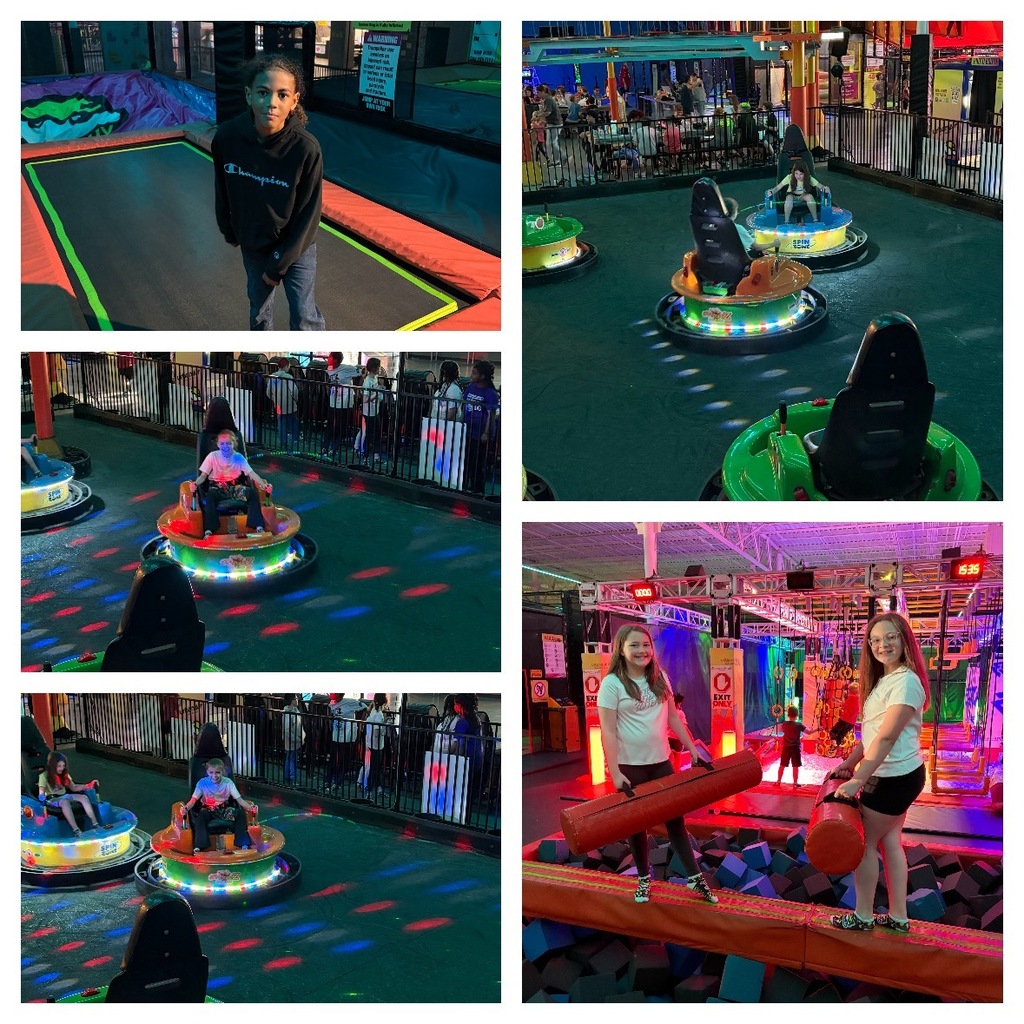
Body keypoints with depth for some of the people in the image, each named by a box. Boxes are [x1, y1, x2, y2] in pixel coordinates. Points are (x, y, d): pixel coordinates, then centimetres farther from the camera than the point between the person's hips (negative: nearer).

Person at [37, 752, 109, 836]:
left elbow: (74, 788, 11)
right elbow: (41, 792, -18)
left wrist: (89, 786, -2)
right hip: (52, 799, -6)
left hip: (64, 796, 6)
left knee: (84, 797, -17)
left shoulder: (64, 775, 9)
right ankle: (76, 831, -49)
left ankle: (95, 825, -24)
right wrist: (42, 798, -43)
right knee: (65, 802, -39)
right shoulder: (44, 776, -10)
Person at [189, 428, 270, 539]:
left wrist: (263, 485, -22)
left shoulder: (239, 457, 1)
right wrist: (195, 483, -25)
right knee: (209, 496, -38)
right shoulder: (213, 456, -3)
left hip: (235, 487, 2)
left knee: (252, 492, -27)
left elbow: (251, 473, -6)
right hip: (217, 487, -2)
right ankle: (208, 530, -40)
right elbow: (203, 475, -2)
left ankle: (258, 527, -25)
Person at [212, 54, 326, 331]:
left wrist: (279, 264, -13)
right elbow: (222, 190, -1)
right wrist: (229, 231, 12)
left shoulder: (306, 149, -29)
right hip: (252, 244, 3)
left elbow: (308, 215, -18)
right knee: (259, 306, 23)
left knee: (304, 316, 2)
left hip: (296, 246, -3)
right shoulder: (227, 138, -21)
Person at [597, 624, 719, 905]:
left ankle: (694, 877, 15)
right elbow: (608, 732, -15)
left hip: (661, 762, 4)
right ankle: (643, 879, 24)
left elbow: (674, 718, 11)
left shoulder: (659, 678, 3)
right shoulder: (612, 684, -13)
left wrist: (694, 751, 8)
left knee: (675, 818, 8)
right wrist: (615, 773, -20)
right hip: (631, 766, -4)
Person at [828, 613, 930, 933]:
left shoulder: (905, 681, -20)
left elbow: (886, 738, -25)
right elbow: (872, 731, 16)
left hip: (895, 777, -9)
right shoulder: (883, 680, 11)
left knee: (864, 842, 0)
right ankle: (897, 917, 19)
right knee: (890, 842, 13)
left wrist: (858, 781, -26)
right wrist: (848, 764, 11)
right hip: (892, 775, 9)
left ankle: (863, 916, 11)